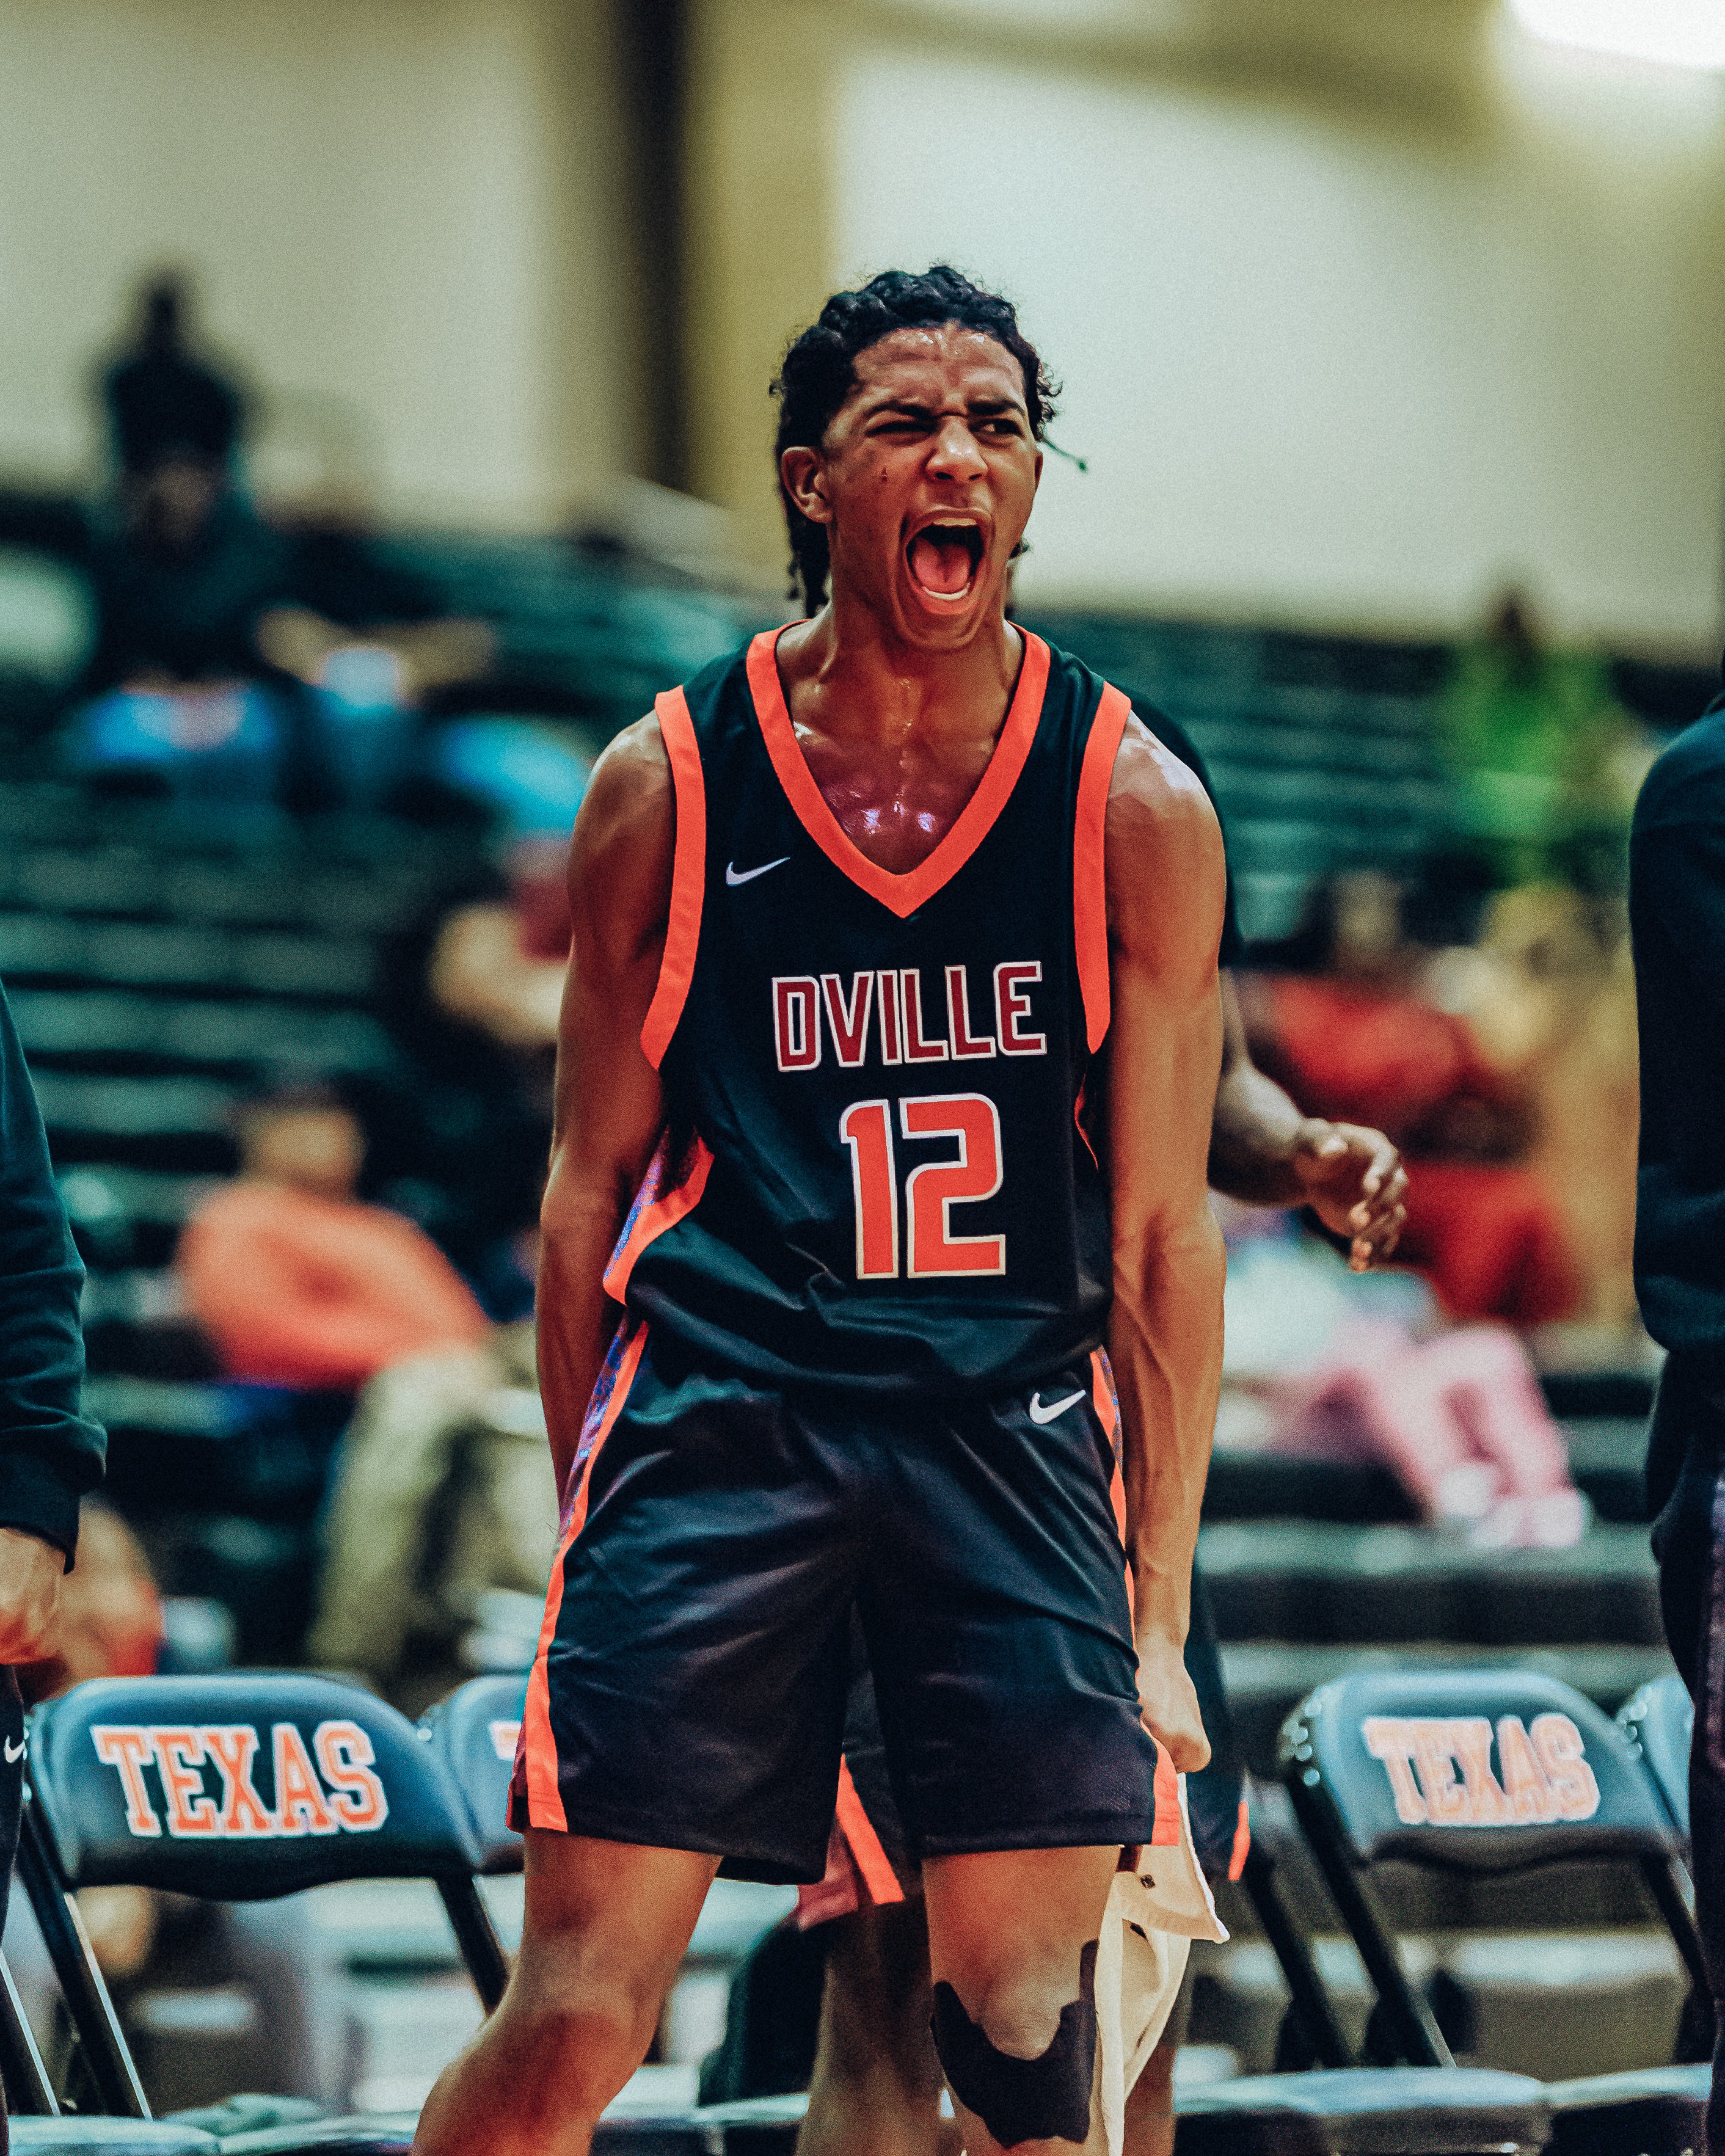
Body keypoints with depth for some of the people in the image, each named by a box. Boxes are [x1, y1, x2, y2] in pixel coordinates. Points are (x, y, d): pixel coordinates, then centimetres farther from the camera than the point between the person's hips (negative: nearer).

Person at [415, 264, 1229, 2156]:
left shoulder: (1132, 806, 3)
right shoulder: (666, 786, 3)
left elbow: (1164, 1233, 5)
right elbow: (591, 1184, 9)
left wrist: (1160, 1618, 2)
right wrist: (584, 1543, 7)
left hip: (1017, 1423, 1)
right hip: (721, 1410, -1)